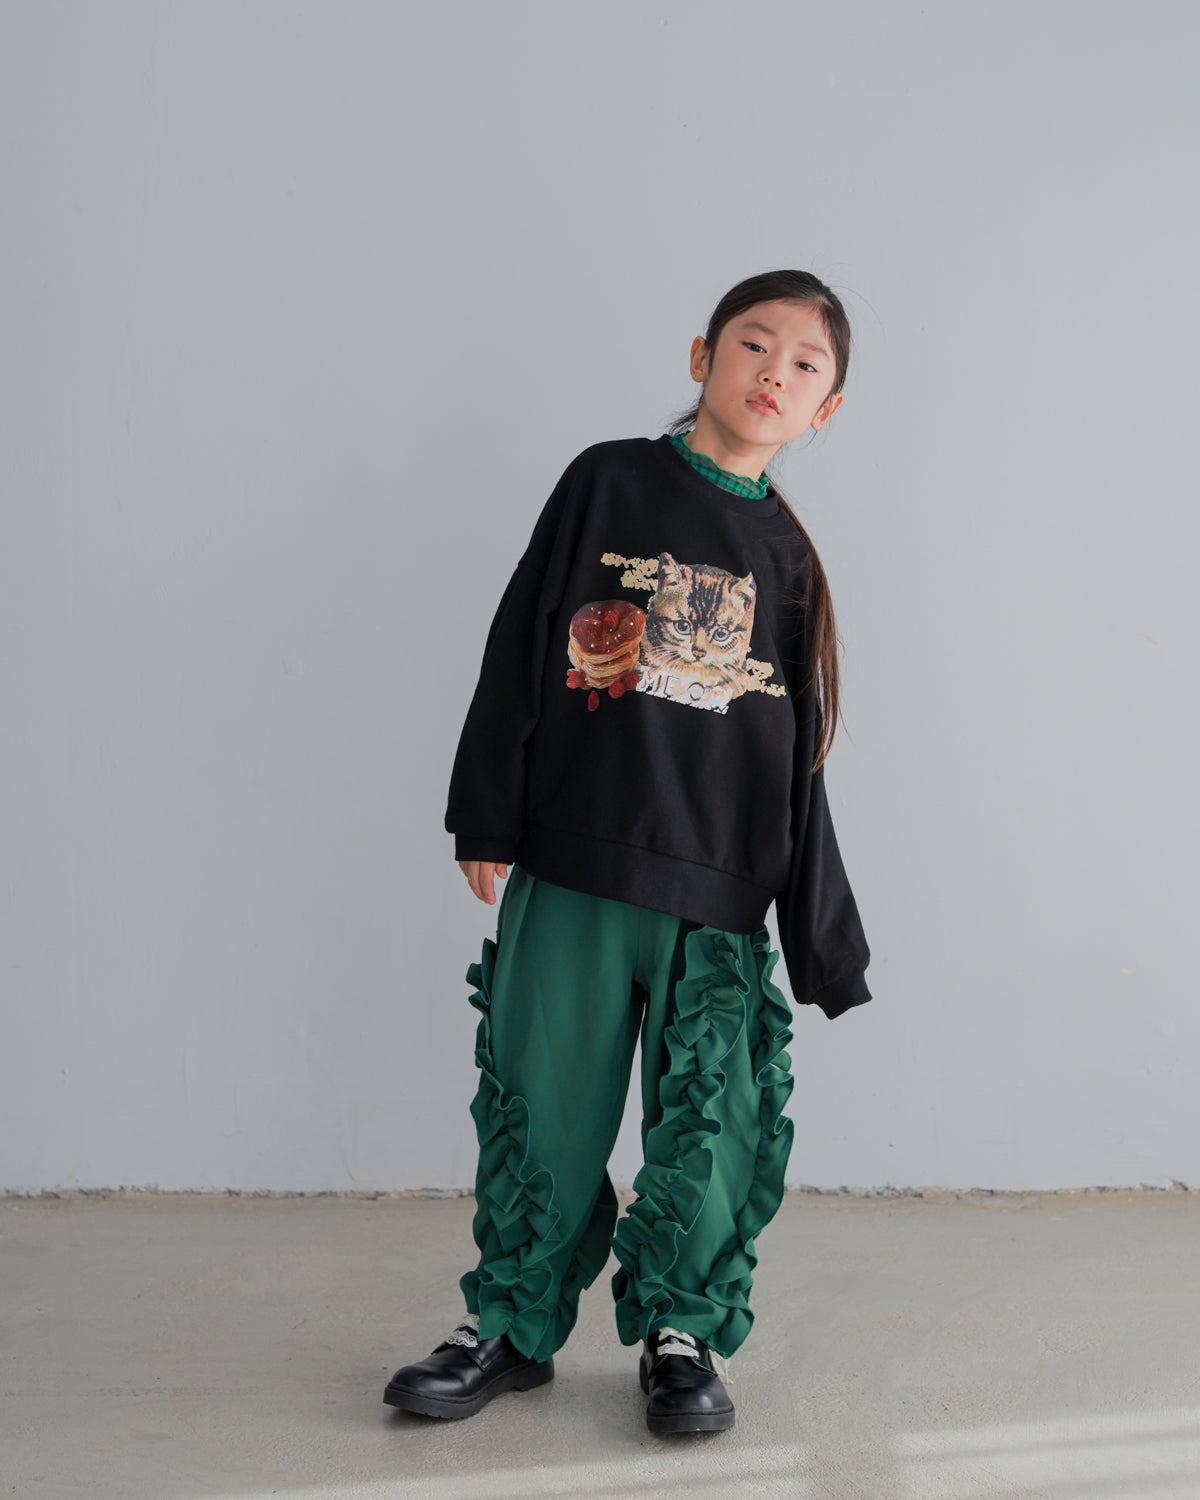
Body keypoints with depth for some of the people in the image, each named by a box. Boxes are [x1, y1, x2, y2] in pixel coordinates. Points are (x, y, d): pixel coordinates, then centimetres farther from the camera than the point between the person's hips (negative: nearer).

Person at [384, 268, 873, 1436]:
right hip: (570, 868, -1)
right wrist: (488, 817, -2)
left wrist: (821, 933, 8)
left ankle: (681, 1332, 22)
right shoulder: (608, 480, 4)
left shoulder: (787, 555, 10)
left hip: (720, 893, 2)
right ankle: (512, 1323, 23)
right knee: (543, 1105, 5)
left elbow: (798, 753, 10)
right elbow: (520, 644, 3)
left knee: (712, 1120, 2)